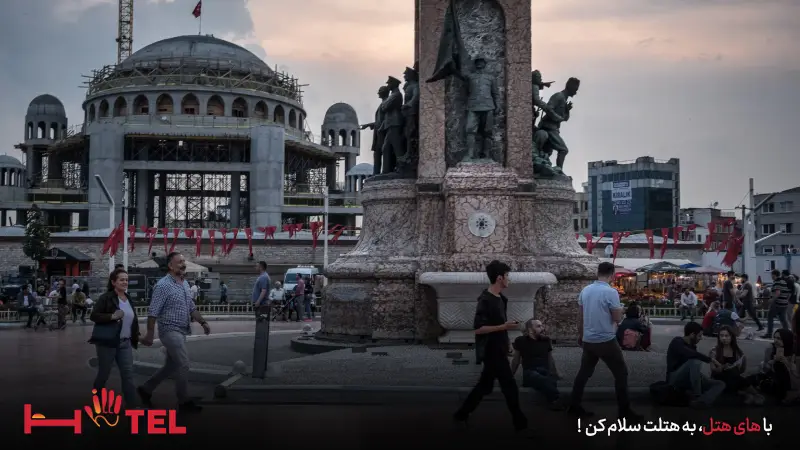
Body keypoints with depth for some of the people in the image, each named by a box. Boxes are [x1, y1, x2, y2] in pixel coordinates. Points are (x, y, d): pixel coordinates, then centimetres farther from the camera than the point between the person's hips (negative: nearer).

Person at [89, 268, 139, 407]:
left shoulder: (129, 299, 11)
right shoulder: (106, 298, -10)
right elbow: (93, 316, -17)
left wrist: (135, 337, 15)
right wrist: (112, 316, -28)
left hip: (125, 343, 5)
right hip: (107, 343, -5)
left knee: (128, 375, -2)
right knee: (103, 374, 8)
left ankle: (131, 406, -3)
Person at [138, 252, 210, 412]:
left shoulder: (185, 284, 11)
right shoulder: (163, 285, -14)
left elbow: (191, 307, 18)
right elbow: (153, 312, -16)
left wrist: (202, 322, 8)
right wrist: (150, 334, -17)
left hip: (181, 331, 9)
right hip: (170, 331, -9)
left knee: (171, 365, 15)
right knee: (183, 364, -9)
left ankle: (145, 389, 30)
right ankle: (184, 402, 2)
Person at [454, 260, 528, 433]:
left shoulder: (500, 298, 9)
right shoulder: (486, 300, -20)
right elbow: (478, 328, -23)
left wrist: (506, 344, 21)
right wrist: (504, 326, -25)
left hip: (497, 350, 9)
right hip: (491, 352, -9)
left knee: (485, 385, 16)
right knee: (510, 387, 0)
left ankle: (462, 414, 25)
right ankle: (520, 422, 12)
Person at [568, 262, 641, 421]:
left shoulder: (585, 290, 3)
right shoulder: (611, 292, -16)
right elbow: (618, 319, -12)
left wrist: (580, 335, 25)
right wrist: (620, 309, 9)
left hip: (588, 340, 6)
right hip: (606, 340, -6)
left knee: (584, 372, 15)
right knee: (621, 373, 4)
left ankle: (574, 406, 16)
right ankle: (624, 411, 5)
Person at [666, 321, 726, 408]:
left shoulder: (692, 346, 13)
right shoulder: (677, 342, -11)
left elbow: (695, 370, 19)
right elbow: (690, 354, -31)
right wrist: (710, 360, -24)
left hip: (688, 380, 8)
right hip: (675, 379, -8)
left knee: (720, 384, -6)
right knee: (695, 362, -34)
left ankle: (701, 401, -33)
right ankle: (696, 396, -25)